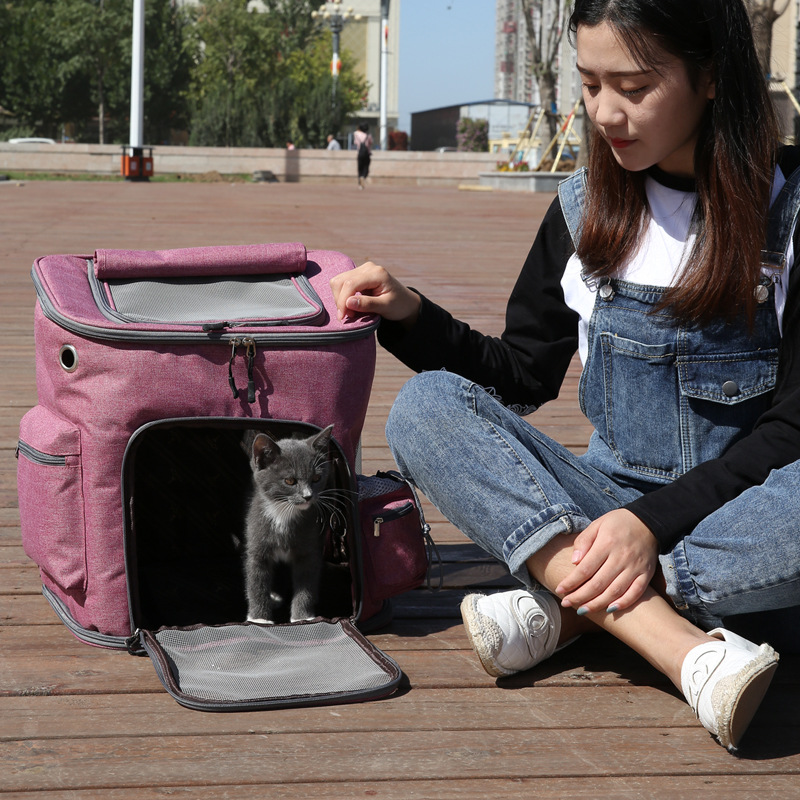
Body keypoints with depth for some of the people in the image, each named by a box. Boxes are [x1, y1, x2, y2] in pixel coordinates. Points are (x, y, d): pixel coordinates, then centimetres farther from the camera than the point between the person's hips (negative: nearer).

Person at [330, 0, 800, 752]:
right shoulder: (585, 210, 7)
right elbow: (522, 375, 12)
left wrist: (654, 521, -23)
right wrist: (409, 316, -4)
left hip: (738, 516, -4)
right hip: (607, 507, 4)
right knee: (423, 408, -19)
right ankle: (687, 651, -33)